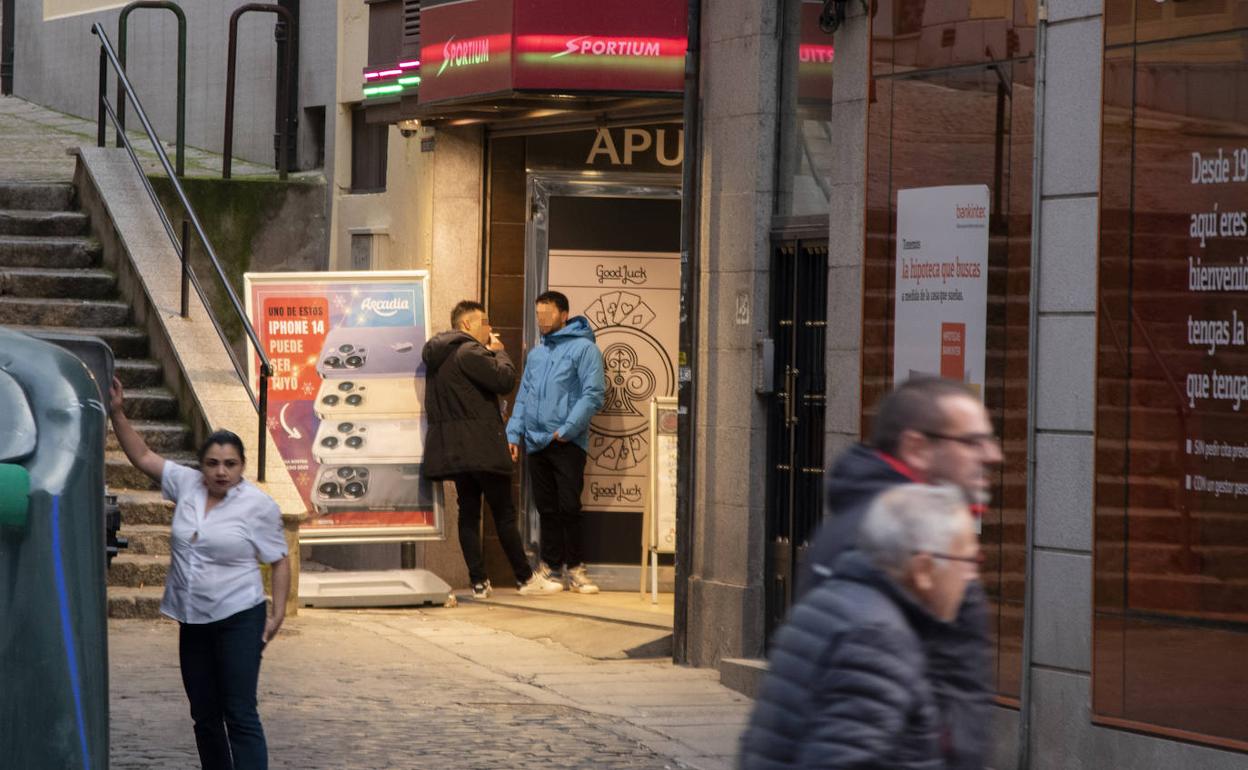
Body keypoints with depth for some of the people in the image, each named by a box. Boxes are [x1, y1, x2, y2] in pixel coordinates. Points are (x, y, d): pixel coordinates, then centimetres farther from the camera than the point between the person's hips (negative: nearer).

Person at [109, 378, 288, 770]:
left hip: (238, 620, -6)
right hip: (193, 621, 6)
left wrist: (278, 613, -9)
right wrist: (117, 414, 2)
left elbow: (279, 561, -3)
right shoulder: (187, 485, 3)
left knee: (240, 715, -12)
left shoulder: (258, 504, -8)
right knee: (205, 716, 11)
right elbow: (142, 456, 11)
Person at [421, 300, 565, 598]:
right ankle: (526, 578, 3)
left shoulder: (437, 355, 16)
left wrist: (491, 352, 15)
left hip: (453, 447, 9)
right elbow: (505, 379, -17)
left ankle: (478, 582, 3)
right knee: (504, 513, -2)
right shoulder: (469, 352, -14)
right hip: (480, 447, -9)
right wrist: (498, 351, 0)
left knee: (468, 513, 6)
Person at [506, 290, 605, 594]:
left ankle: (575, 568, -3)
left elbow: (593, 394, -11)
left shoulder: (584, 348, -3)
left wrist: (567, 429, -17)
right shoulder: (535, 354, 19)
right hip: (536, 443, 6)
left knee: (568, 507, -8)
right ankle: (550, 565, 15)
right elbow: (523, 397, 22)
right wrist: (513, 433, 10)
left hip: (567, 443, -6)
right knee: (547, 509, 9)